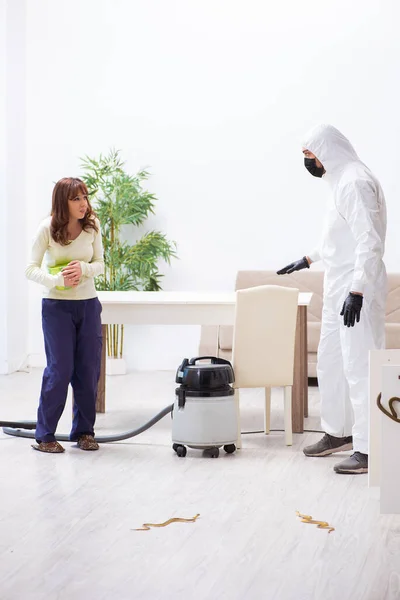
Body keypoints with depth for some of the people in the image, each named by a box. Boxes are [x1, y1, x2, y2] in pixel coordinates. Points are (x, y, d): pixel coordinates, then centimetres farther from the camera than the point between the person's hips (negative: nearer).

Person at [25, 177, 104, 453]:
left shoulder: (92, 226, -3)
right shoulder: (48, 228, -12)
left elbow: (100, 264, 4)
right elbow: (32, 269, -10)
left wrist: (83, 268, -18)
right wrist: (57, 280, -27)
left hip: (88, 304, 4)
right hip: (57, 306, -4)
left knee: (89, 369, 3)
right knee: (60, 369, -7)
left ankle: (84, 431, 16)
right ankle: (44, 435, 3)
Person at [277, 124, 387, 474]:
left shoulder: (356, 182, -17)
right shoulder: (343, 180, 16)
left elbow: (369, 241, -24)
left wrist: (357, 290, -28)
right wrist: (309, 259, 37)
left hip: (357, 290, -11)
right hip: (340, 288, 11)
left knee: (360, 366, -8)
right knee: (331, 361, 17)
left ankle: (370, 450, -5)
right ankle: (340, 433, 29)